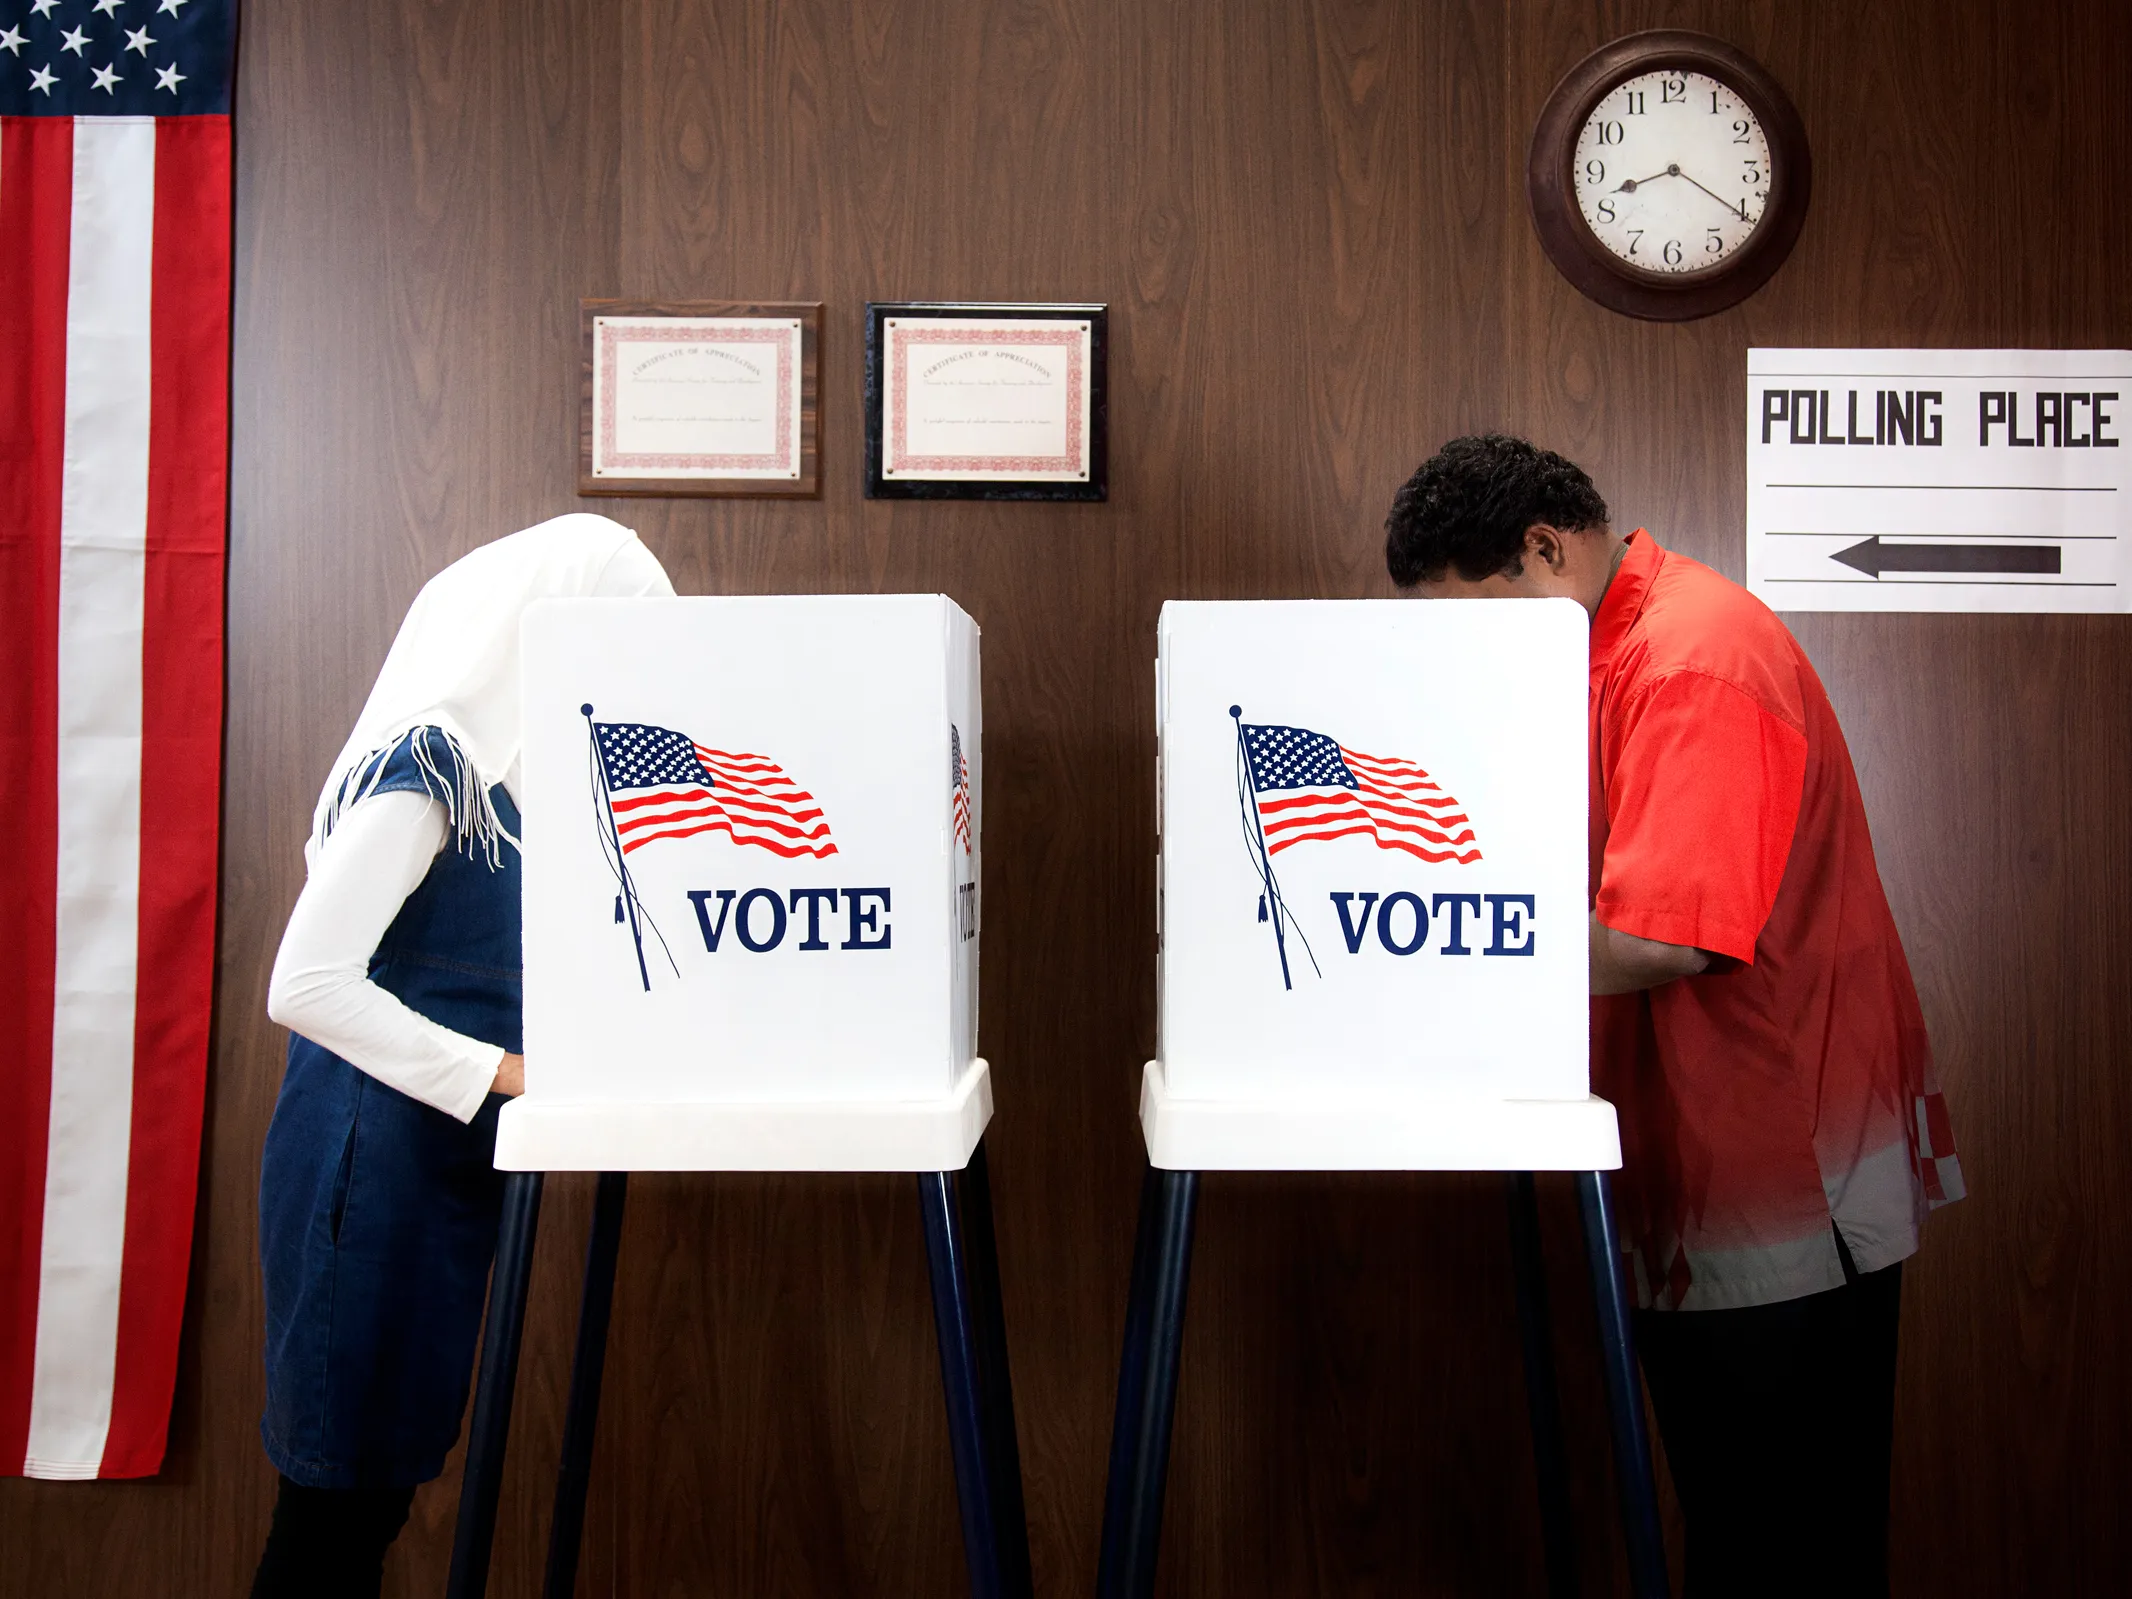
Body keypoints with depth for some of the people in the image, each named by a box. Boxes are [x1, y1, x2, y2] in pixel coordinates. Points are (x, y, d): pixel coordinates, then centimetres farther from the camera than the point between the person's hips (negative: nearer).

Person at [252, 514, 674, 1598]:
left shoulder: (492, 767, 10)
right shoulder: (425, 765, -17)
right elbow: (307, 983, -24)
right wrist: (509, 1072, -22)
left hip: (440, 1174, 9)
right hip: (374, 1170, -9)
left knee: (371, 1494, 17)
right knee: (337, 1505, 3)